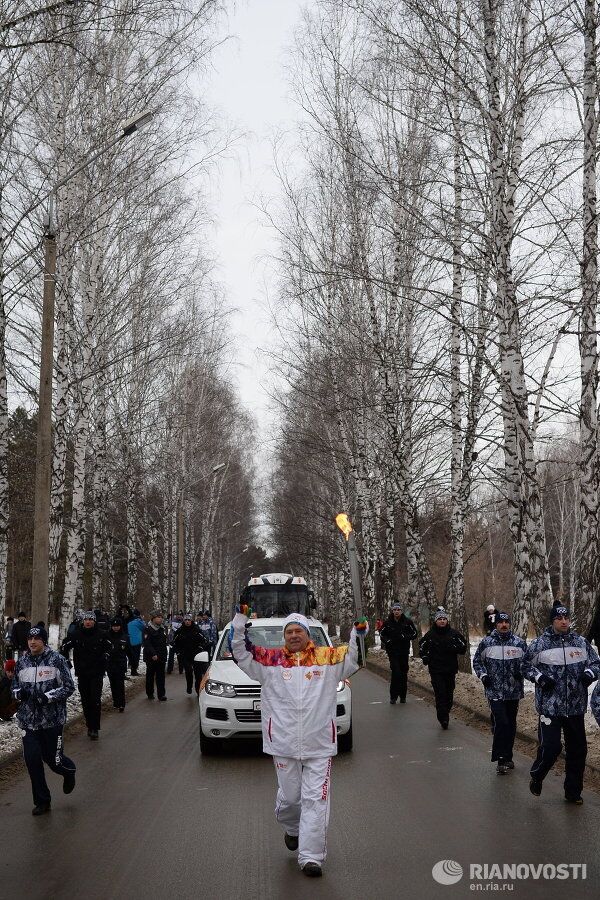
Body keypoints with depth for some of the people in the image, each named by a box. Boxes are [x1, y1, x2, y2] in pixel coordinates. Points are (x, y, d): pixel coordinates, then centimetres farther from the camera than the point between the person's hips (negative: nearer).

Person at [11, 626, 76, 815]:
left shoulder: (57, 660, -8)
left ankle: (69, 770, 39)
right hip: (28, 719, 4)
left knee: (52, 758, 2)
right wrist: (18, 693, -4)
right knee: (32, 759, 0)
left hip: (52, 719, -4)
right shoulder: (22, 662, 5)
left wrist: (48, 697, -18)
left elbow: (69, 687, -6)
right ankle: (42, 802, 16)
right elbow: (15, 685, 19)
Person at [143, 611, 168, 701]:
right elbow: (147, 644, -18)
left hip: (161, 657, 5)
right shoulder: (148, 629, -10)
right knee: (150, 676, 7)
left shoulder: (162, 629, 13)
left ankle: (161, 694, 4)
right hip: (151, 658, -5)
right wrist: (153, 654, -26)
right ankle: (150, 694, 17)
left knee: (161, 676, 3)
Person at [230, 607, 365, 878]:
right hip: (283, 744, 1)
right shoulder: (271, 660, 4)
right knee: (289, 796, 16)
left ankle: (311, 856, 2)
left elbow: (353, 658, 4)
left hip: (319, 744, -1)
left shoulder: (327, 658, 4)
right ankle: (292, 829, 47)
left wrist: (358, 632, -10)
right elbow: (243, 655, 0)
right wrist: (240, 622, -9)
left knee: (316, 800, -2)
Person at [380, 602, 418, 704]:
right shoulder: (388, 622, 1)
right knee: (396, 672, -13)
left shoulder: (407, 622, 1)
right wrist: (387, 641, -6)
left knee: (403, 673, 7)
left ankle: (403, 696, 17)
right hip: (392, 651, -2)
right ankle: (393, 696, -4)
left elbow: (415, 633, 5)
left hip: (404, 651, 2)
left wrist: (406, 637, -12)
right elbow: (382, 634, 13)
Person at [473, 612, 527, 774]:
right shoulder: (486, 643, 1)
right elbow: (477, 661, 11)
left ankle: (507, 757, 26)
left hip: (514, 691, 3)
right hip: (494, 691, -3)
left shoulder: (519, 642, 2)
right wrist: (483, 675, -4)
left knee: (511, 725, 12)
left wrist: (521, 672, -8)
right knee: (500, 723, -14)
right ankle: (501, 760, -8)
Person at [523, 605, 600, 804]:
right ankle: (536, 778, 20)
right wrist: (540, 678, -12)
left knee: (577, 750, 10)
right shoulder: (539, 644, -4)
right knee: (550, 747, -10)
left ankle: (573, 791, 27)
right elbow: (527, 666, 5)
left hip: (576, 707, 4)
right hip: (550, 706, -4)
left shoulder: (581, 643, 5)